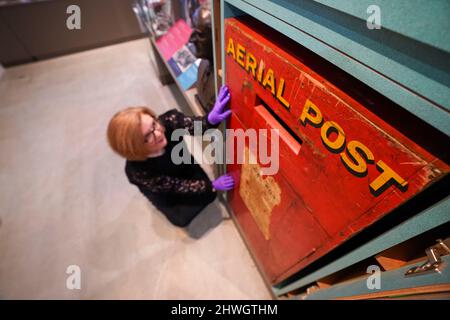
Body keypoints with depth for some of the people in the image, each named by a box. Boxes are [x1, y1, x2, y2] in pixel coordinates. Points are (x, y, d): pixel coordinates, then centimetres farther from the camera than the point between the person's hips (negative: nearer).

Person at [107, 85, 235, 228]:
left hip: (183, 165, 3)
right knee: (181, 218, -11)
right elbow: (176, 186, -29)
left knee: (209, 195, -8)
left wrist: (211, 119, -72)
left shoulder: (169, 120, -35)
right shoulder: (138, 171, -38)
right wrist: (212, 185, -29)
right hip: (161, 188, -2)